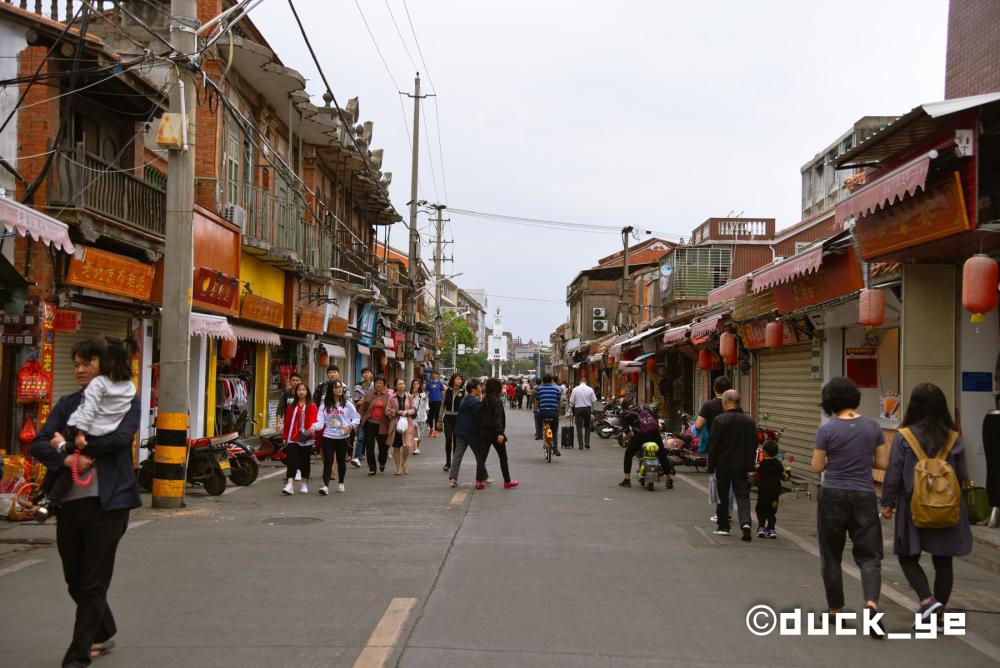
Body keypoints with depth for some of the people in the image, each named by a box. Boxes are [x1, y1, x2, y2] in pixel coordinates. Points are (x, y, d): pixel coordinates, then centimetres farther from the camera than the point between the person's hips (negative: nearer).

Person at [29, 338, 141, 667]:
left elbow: (121, 438, -18)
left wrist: (67, 445, -11)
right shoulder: (66, 404, 12)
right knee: (75, 582, 15)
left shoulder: (126, 400, 0)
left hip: (106, 503, -5)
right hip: (69, 502, 5)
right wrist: (67, 459, -18)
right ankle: (103, 635, 38)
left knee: (93, 584, -1)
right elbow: (38, 444, 2)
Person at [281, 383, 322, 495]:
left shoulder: (311, 406, 2)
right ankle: (289, 486, -18)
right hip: (292, 438, 1)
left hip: (306, 439, -1)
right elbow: (287, 422, 12)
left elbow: (313, 419, -10)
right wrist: (284, 436, 11)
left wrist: (312, 427, -30)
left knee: (305, 461, 9)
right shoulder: (291, 406, 11)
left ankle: (304, 484, 24)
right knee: (292, 461, -10)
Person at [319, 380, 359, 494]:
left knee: (341, 461, 11)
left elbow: (357, 418, 4)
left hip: (343, 437, 1)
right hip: (328, 437, 0)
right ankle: (325, 485, -13)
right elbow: (321, 420, -4)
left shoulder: (347, 404, 3)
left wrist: (350, 426, -12)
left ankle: (341, 483, 28)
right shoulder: (325, 405, 3)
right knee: (327, 461, -8)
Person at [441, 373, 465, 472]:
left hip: (458, 417, -1)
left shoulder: (463, 392, -1)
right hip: (448, 417, 1)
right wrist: (440, 419, 10)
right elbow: (443, 405, 12)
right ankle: (447, 462, 3)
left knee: (456, 440, 4)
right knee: (448, 439, -10)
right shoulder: (447, 391, 5)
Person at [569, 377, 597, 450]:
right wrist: (592, 408, 15)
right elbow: (594, 401, -1)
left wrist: (571, 406, 18)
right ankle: (587, 443, 9)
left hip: (578, 408, -1)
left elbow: (572, 401, -3)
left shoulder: (575, 389, -5)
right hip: (587, 408, 1)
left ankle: (581, 444, -2)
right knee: (587, 426, 14)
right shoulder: (590, 389, -2)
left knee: (579, 427, 3)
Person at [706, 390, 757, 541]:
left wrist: (710, 466, -2)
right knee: (742, 496, 3)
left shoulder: (719, 420, -11)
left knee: (723, 497, 11)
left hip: (723, 465, -2)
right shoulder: (749, 421, 1)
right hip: (742, 466, 2)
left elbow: (713, 445, -9)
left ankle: (723, 527, 17)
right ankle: (745, 522, -17)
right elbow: (754, 444, 5)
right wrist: (750, 464, 14)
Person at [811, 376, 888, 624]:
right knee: (869, 554, 7)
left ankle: (835, 609, 20)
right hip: (864, 497, 2)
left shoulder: (827, 430, -10)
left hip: (833, 496, -2)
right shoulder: (873, 426, -1)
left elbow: (817, 467, -4)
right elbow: (883, 463, 4)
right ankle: (871, 600, -17)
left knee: (831, 555, 13)